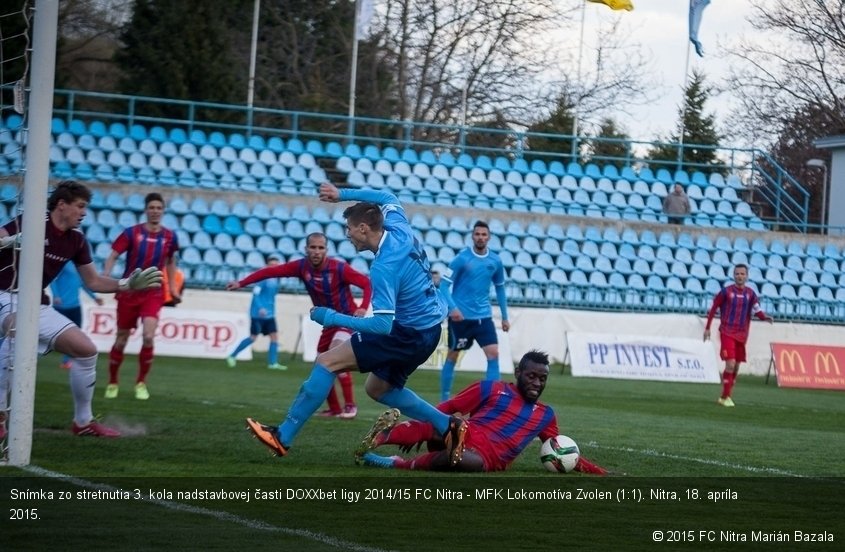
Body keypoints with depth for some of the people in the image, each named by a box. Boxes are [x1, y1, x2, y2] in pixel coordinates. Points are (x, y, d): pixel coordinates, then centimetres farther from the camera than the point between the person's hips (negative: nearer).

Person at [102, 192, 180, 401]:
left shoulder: (169, 237, 0)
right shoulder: (131, 233, -7)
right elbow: (112, 257, -8)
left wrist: (172, 286, 14)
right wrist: (104, 280, -22)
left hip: (153, 294, 1)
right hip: (128, 292, -1)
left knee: (148, 337, -17)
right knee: (121, 339, 7)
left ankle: (141, 383, 0)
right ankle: (112, 383, 25)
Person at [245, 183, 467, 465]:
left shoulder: (384, 268, -25)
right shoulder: (400, 229, -1)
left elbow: (383, 324, -29)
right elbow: (386, 197, 22)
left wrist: (333, 318, -23)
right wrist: (343, 194, 17)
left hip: (407, 334, -9)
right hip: (428, 328, 9)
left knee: (327, 362, -10)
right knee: (378, 388, 23)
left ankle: (283, 437, -11)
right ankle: (447, 425, 16)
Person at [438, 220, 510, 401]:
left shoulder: (495, 261, 4)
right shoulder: (461, 258, -9)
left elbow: (500, 288, 18)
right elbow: (444, 286, -10)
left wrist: (504, 316, 18)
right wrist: (452, 307, -25)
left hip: (483, 316, 4)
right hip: (461, 316, -4)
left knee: (493, 354, -9)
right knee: (452, 356, 5)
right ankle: (444, 398, 17)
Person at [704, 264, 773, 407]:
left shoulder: (750, 293, 6)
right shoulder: (726, 291, -4)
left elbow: (757, 310, -3)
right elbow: (713, 309, 3)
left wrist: (766, 317, -25)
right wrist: (707, 328, 3)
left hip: (741, 335, 4)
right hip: (727, 333, -4)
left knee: (736, 367, 10)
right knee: (730, 364, -15)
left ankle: (727, 396, 22)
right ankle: (725, 397, -6)